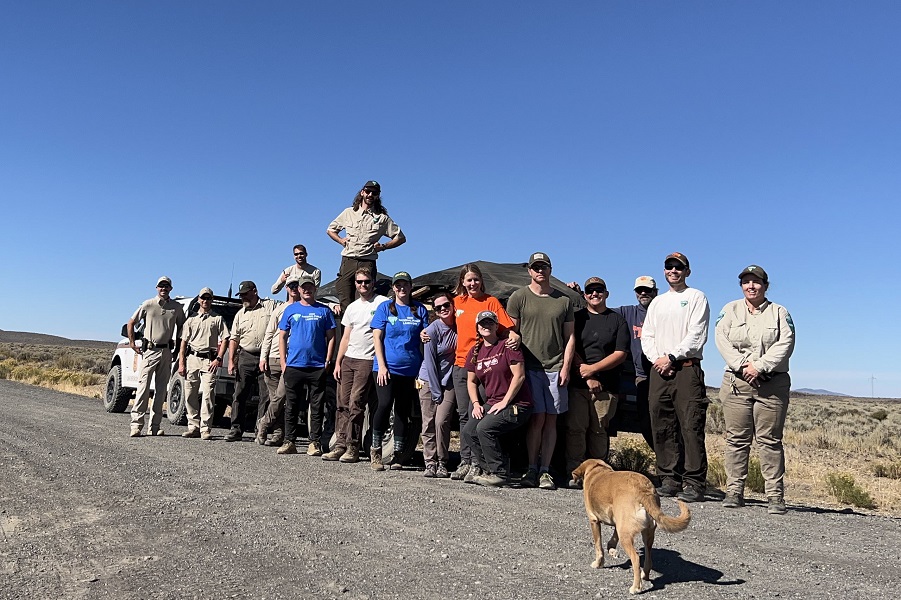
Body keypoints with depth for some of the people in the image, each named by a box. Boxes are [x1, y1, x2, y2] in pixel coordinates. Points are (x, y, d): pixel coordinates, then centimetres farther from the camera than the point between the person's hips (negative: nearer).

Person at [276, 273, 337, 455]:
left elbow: (331, 337, 6)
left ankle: (315, 443, 8)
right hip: (293, 365, 1)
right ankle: (289, 441, 14)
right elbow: (282, 337, 10)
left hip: (318, 366, -1)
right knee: (291, 406, 6)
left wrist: (328, 361, -3)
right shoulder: (290, 310, 9)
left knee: (317, 407, 2)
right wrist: (283, 362, 2)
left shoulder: (323, 310, 6)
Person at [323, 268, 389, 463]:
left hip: (367, 361, -6)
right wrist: (338, 362, 12)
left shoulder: (382, 303, -1)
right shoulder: (352, 307, 18)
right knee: (343, 403, 4)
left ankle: (353, 448, -4)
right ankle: (340, 445, 9)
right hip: (348, 359, 6)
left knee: (356, 403, -10)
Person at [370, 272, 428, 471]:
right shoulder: (384, 308, 5)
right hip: (387, 367, -2)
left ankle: (398, 454, 15)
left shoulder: (420, 310, 9)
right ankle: (375, 450, 1)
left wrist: (423, 369, 4)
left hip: (410, 369, 2)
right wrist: (382, 365, -8)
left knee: (403, 410, 6)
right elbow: (377, 337, 1)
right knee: (385, 404, -15)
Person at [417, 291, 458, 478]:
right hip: (429, 381, -1)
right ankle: (430, 463, 6)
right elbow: (430, 362, -11)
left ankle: (442, 463, 1)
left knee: (442, 421, -10)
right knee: (429, 423, -3)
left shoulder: (459, 325, -2)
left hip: (449, 382, 2)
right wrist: (437, 392, -11)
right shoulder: (432, 330, -12)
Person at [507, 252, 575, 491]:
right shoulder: (519, 297, 5)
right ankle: (531, 469, 4)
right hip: (529, 367, -2)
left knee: (551, 420, 2)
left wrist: (566, 367, 2)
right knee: (537, 418, -7)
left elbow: (570, 337, 12)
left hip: (556, 368, 2)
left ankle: (545, 471, 8)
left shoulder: (564, 300, 12)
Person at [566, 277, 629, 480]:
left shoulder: (617, 320, 12)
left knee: (599, 431, 0)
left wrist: (592, 368, -8)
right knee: (575, 428, -7)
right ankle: (574, 473, -3)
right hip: (577, 384, 0)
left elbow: (620, 355, 3)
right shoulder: (576, 317, 13)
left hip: (606, 387, 0)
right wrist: (588, 377, -5)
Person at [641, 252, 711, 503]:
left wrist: (671, 357, -12)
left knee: (691, 426, -9)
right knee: (662, 427, 4)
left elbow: (697, 335, -6)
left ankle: (694, 483, -6)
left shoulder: (696, 297, 5)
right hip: (659, 370, 6)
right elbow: (647, 336, 16)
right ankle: (670, 479, 10)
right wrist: (657, 359, -2)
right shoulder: (657, 302, 23)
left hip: (686, 368, -5)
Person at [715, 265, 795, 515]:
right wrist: (742, 365, -13)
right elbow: (722, 340, 1)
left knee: (770, 440, -1)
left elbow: (785, 344, -3)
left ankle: (775, 495, 4)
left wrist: (760, 366, -14)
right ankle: (734, 491, 7)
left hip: (772, 384, -1)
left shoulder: (779, 312, 11)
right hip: (736, 382, 1)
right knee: (736, 438, 1)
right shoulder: (730, 310, 13)